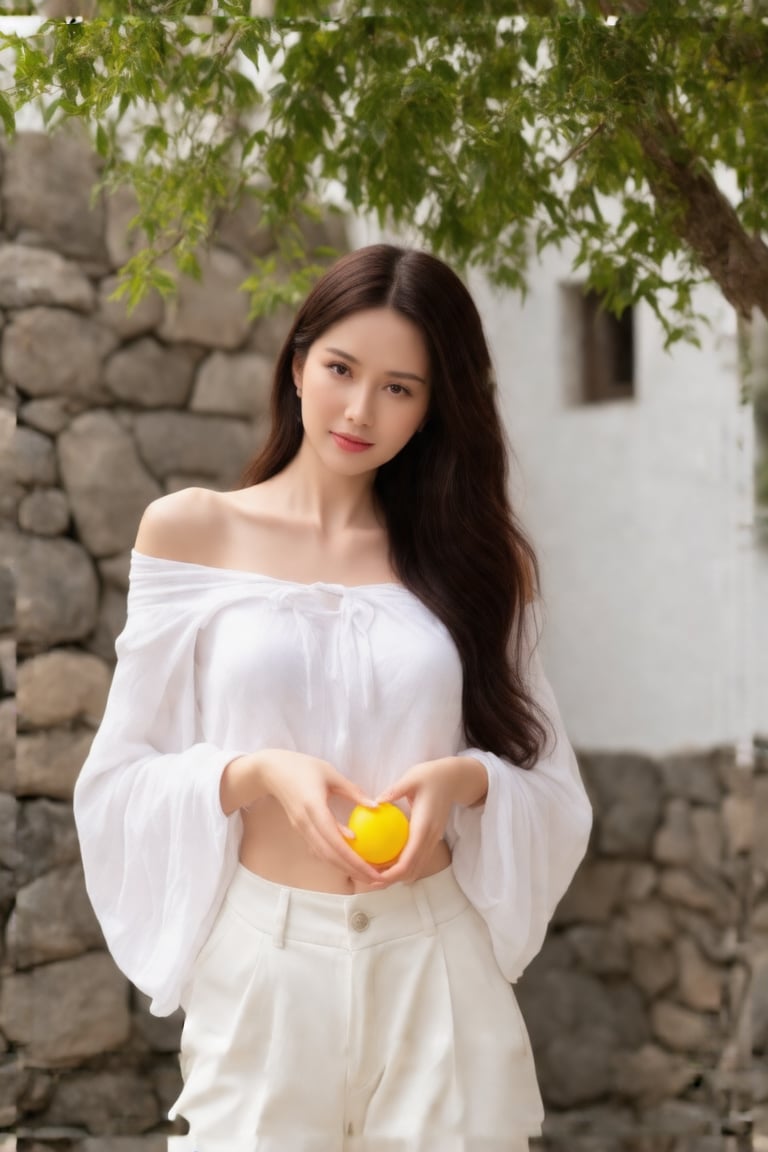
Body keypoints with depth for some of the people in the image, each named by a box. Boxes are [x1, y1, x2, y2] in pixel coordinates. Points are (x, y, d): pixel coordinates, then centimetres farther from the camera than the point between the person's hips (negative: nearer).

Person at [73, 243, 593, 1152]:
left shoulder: (474, 557, 6)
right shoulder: (191, 531, 2)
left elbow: (550, 783, 8)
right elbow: (122, 780, 1)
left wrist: (467, 779, -13)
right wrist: (256, 775, -16)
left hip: (438, 964, 2)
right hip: (260, 968, -1)